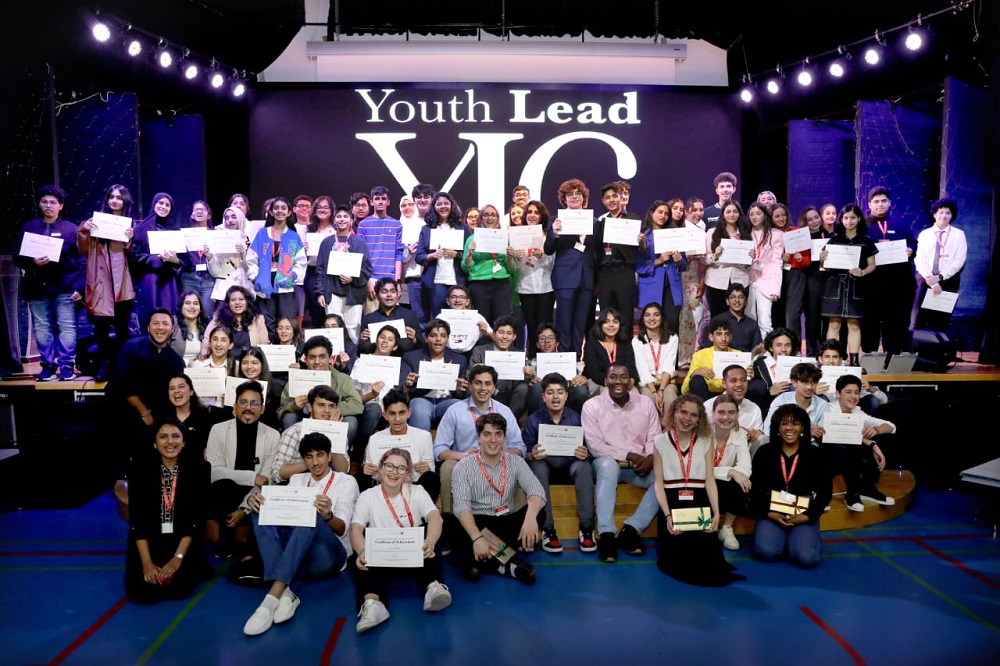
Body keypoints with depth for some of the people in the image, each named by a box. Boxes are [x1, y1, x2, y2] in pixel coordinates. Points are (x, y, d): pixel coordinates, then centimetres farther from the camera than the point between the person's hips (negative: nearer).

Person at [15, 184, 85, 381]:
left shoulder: (71, 228, 3)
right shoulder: (28, 227, 8)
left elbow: (81, 260, 0)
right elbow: (18, 257, 8)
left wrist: (79, 286, -7)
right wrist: (32, 263, -14)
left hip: (64, 286, -2)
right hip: (37, 286, 2)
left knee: (66, 327, -2)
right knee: (42, 327, 4)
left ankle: (67, 365, 4)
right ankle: (48, 365, 12)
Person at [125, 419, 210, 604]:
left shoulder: (196, 466, -10)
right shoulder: (141, 466, -9)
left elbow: (197, 516, -9)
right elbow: (136, 517, -10)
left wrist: (178, 557, -17)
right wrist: (146, 562, -17)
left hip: (182, 540, -1)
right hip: (149, 540, 1)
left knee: (178, 588, -19)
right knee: (142, 591, -16)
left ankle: (190, 565, 14)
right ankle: (152, 565, 17)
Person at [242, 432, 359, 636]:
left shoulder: (346, 481, 6)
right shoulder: (297, 480, 20)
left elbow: (341, 529, -6)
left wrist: (327, 515, -30)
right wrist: (254, 498, -17)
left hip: (328, 554, -4)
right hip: (295, 553, 4)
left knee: (312, 517, -33)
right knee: (262, 510, -17)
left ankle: (272, 597, -46)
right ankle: (284, 592, -35)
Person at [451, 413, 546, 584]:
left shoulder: (515, 462, 4)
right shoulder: (464, 466, -2)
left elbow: (536, 491, -13)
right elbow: (461, 505, -15)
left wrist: (530, 517, -36)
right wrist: (477, 537, -33)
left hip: (506, 523, 3)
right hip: (476, 523, -3)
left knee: (538, 512, -26)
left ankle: (483, 558, -26)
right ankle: (503, 560, -24)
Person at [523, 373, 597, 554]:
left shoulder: (576, 418, -4)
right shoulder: (534, 420, -6)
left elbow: (587, 451, -1)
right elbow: (525, 454, -5)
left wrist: (585, 454, -26)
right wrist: (532, 455, -30)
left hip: (569, 462, 1)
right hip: (544, 463, -1)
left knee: (584, 466, -32)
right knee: (537, 467, -35)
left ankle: (586, 528, -26)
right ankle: (547, 529, -30)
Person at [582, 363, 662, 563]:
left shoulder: (646, 403, 4)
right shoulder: (592, 405, -4)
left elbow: (655, 439, 2)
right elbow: (595, 446, -10)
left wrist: (651, 459, -20)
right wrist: (629, 455, -16)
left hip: (640, 465, 3)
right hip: (608, 464, -3)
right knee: (607, 464, -38)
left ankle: (631, 529, -23)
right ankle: (606, 534, -38)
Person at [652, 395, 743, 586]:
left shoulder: (706, 441, 7)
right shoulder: (660, 441, 3)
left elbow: (710, 480, 2)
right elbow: (658, 483, -1)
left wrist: (716, 513, -11)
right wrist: (667, 515, -14)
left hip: (700, 504, 1)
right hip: (672, 504, -1)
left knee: (706, 561, -14)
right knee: (676, 561, -13)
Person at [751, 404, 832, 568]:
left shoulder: (814, 454, 2)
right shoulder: (764, 452, 1)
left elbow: (825, 492, 2)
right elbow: (755, 490, 1)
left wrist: (807, 516, -11)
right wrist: (769, 514, -15)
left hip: (804, 514, 0)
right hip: (772, 513, 0)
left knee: (806, 558, -23)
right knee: (767, 552, -25)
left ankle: (794, 537, 11)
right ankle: (782, 537, 10)